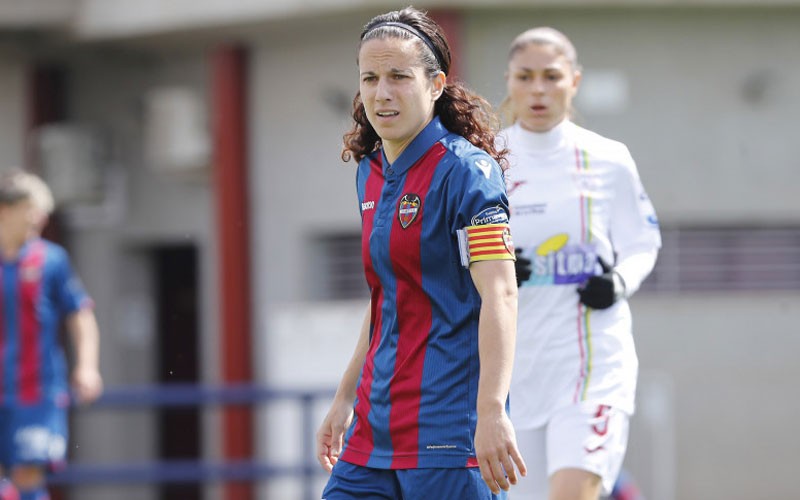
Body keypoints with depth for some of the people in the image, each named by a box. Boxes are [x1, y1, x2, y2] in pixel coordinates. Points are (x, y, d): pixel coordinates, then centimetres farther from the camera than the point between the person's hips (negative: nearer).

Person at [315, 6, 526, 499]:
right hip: (376, 430, 8)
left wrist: (491, 412, -28)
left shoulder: (464, 171, -11)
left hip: (449, 430, -8)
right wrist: (345, 399, 24)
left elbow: (499, 295, -19)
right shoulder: (371, 172, 14)